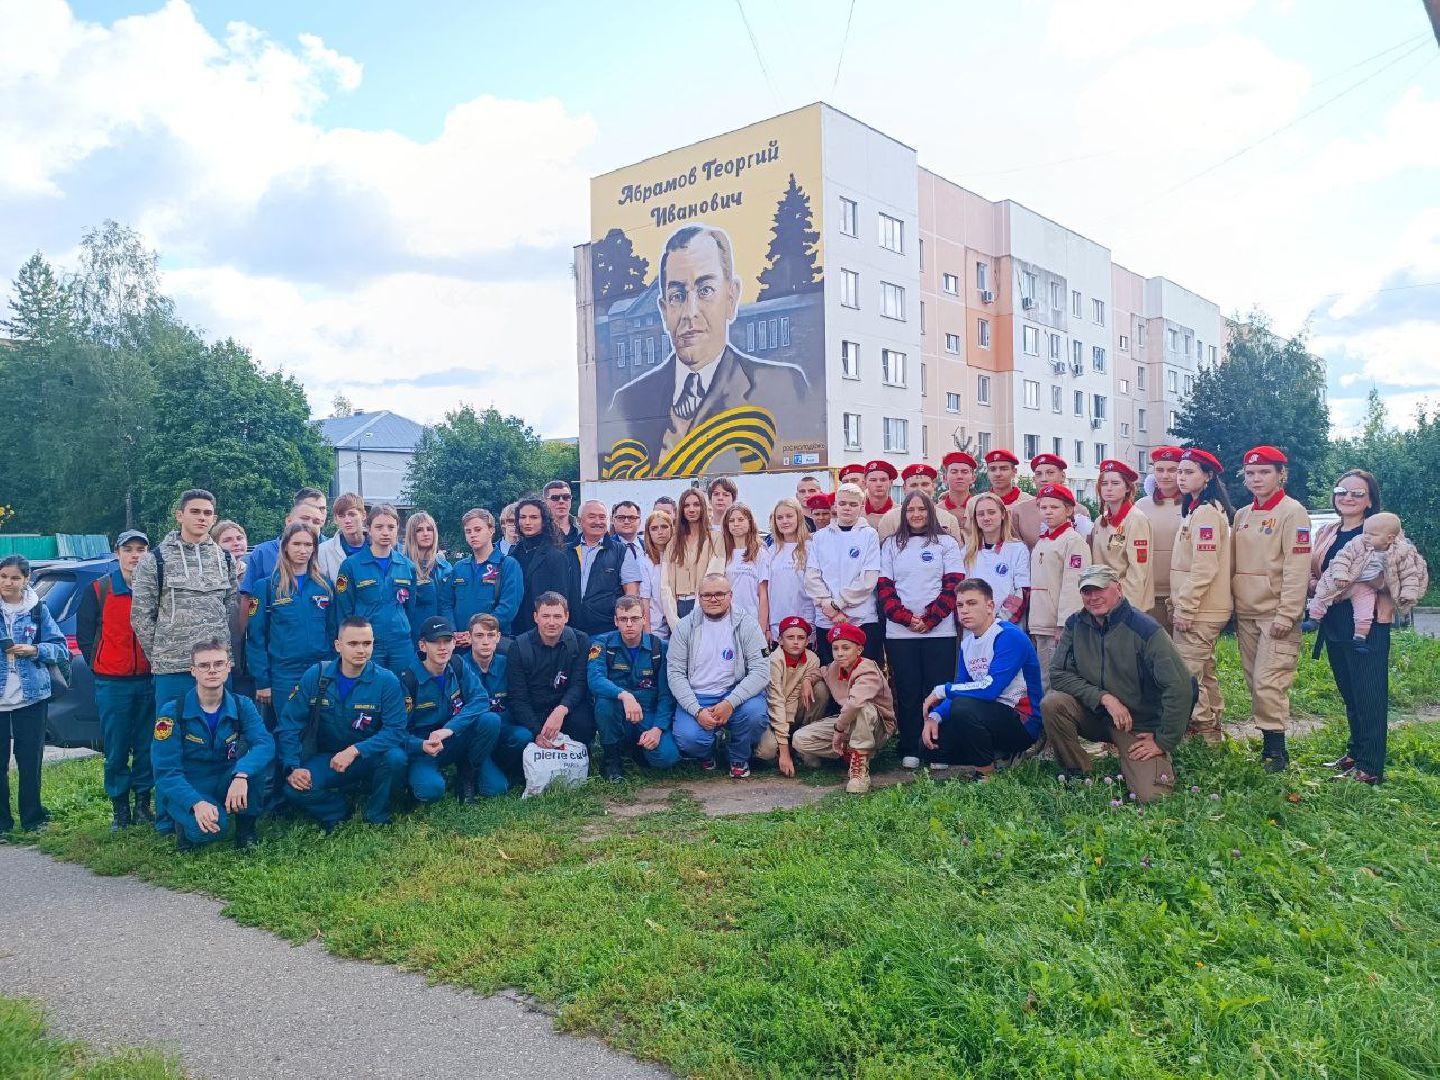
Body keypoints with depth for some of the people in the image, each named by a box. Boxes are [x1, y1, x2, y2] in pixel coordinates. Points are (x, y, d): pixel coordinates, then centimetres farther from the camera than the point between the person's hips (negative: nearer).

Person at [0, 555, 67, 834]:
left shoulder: (38, 610, 5)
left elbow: (61, 649, 5)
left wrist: (34, 650, -12)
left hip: (31, 697, 0)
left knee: (30, 761, 7)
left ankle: (32, 818, 19)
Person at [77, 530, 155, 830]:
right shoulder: (98, 589, 1)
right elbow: (84, 634, 5)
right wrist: (99, 666, 3)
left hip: (149, 680, 1)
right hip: (112, 682, -1)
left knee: (146, 747, 6)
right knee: (116, 749, 4)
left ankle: (143, 802, 18)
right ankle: (120, 807, 15)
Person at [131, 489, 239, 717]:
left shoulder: (225, 559, 11)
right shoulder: (155, 560, 1)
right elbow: (141, 616, 2)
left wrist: (229, 652, 6)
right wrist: (160, 656, 1)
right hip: (172, 670, -3)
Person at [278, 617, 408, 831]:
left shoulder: (387, 681, -14)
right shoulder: (315, 676, -8)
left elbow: (395, 730, -18)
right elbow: (289, 724, -7)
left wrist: (355, 750, -29)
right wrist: (292, 768, -19)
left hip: (369, 758, -1)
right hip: (326, 759, 1)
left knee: (395, 757, -32)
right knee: (295, 789, -27)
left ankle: (377, 818, -5)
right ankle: (340, 812, 3)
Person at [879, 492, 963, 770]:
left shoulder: (946, 543, 8)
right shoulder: (891, 545, 12)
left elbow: (954, 585, 0)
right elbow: (884, 587, 5)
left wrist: (929, 619, -11)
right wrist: (906, 618, -9)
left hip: (939, 630, -1)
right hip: (899, 632, 1)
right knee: (907, 692, 3)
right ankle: (910, 751, 8)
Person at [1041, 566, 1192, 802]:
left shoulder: (1144, 629, -18)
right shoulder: (1075, 625, -4)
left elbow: (1180, 688, -21)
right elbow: (1058, 674, -8)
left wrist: (1163, 742, -15)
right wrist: (1105, 698, -20)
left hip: (1139, 727, -3)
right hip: (1095, 715, 3)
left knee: (1151, 796, -20)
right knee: (1052, 703, -24)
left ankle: (1161, 762, 16)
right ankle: (1080, 775, -3)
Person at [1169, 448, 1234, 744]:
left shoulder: (1206, 512, -17)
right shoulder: (1195, 509, 15)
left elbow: (1204, 567, -23)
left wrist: (1184, 608, -20)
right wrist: (1178, 604, 17)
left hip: (1198, 611, -11)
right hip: (1194, 608, 11)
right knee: (1203, 671, 18)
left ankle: (1204, 729, 4)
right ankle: (1210, 729, 28)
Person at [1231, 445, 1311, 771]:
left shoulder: (1292, 513, -7)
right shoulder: (1241, 516, 13)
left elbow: (1297, 568, -13)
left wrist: (1286, 615, -18)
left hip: (1277, 614, -7)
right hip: (1245, 614, 7)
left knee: (1268, 683, -10)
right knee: (1254, 681, 10)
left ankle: (1276, 750, 0)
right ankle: (1268, 742, 18)